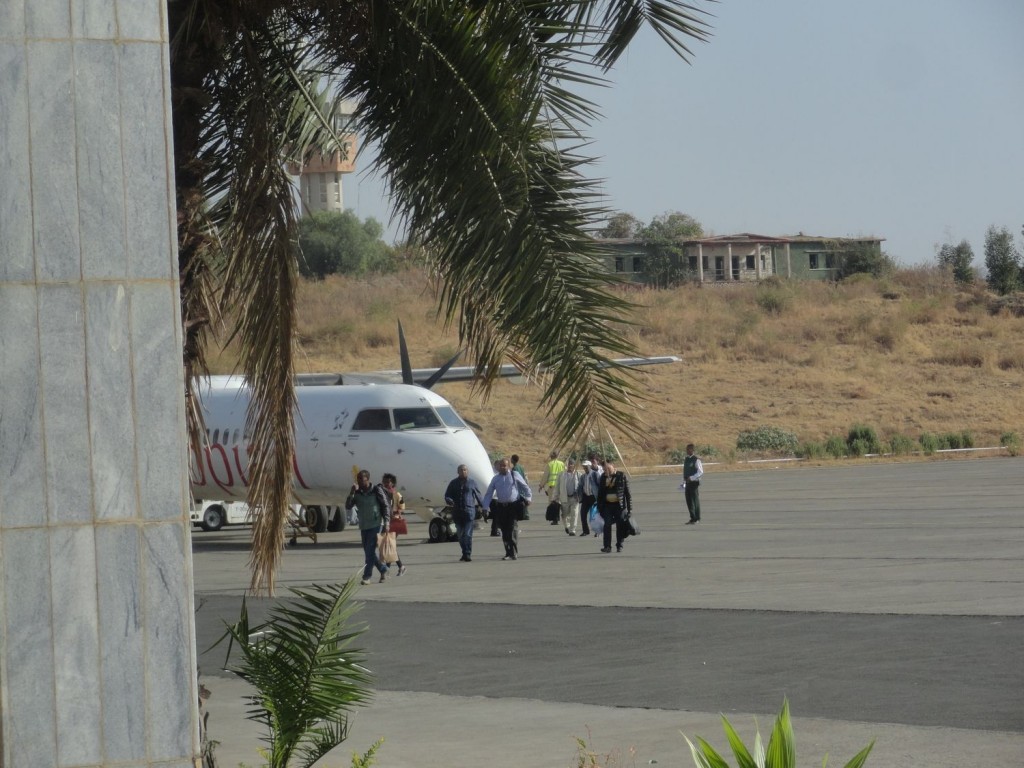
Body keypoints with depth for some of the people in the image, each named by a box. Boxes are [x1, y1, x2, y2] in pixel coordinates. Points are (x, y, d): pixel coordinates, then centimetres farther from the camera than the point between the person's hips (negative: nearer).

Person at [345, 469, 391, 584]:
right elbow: (348, 507, -1)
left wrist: (387, 523, -11)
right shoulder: (357, 493, 5)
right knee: (368, 552, 9)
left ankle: (366, 576, -10)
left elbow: (386, 506, -4)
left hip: (375, 525, -5)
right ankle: (383, 570, 27)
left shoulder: (376, 490, -6)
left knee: (370, 551, -11)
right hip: (363, 526, 5)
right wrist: (351, 493, -13)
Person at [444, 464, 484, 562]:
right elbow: (447, 495, 9)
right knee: (460, 535, 8)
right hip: (457, 512, 3)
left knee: (468, 534, -10)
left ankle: (467, 554, -9)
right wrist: (449, 501, -13)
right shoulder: (454, 483, 10)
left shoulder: (472, 482, 6)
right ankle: (465, 553, 20)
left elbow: (478, 496, 14)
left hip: (469, 511, -3)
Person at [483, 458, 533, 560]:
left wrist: (528, 498, 1)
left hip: (514, 506, -3)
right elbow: (488, 494, 12)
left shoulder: (515, 475, 3)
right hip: (501, 506, 3)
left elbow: (525, 487, 11)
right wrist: (485, 508, 6)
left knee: (513, 529, -11)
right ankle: (508, 553, 13)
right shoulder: (495, 479, 11)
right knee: (504, 530, 5)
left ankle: (514, 553, -12)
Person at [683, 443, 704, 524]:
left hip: (694, 483, -7)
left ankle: (697, 519, 4)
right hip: (688, 483, 7)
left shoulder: (696, 460, -11)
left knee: (695, 500, -3)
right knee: (689, 501, 9)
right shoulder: (686, 460, 11)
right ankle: (692, 518, 17)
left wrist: (691, 478, -23)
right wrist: (684, 483, 17)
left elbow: (701, 472, -15)